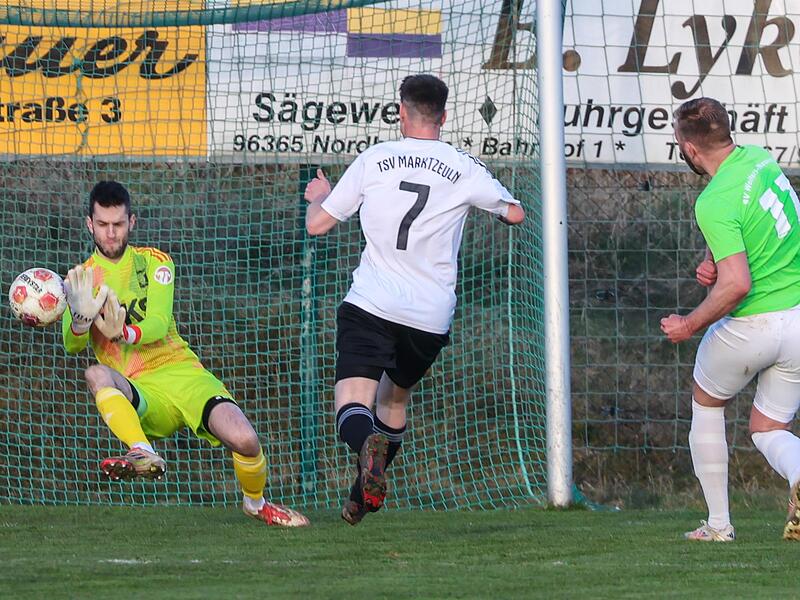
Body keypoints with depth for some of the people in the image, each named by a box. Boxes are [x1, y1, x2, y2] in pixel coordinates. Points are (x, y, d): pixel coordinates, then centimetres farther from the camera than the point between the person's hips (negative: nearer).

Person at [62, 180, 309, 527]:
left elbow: (159, 324, -7)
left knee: (244, 440, -22)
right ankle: (143, 455, -53)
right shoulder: (81, 280, 9)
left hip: (182, 372, 1)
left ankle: (256, 504, 10)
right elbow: (72, 345, -8)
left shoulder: (154, 262, 10)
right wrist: (80, 318, -33)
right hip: (137, 394, -1)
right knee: (96, 374, -35)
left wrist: (123, 333, -30)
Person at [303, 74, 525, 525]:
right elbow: (515, 214, 18)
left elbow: (318, 224, 8)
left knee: (354, 400, -12)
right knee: (396, 396, 25)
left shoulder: (374, 160, 2)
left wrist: (318, 196, 31)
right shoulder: (465, 169, 4)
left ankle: (367, 444, -46)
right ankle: (364, 497, 27)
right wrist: (495, 201, 40)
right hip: (431, 314, 3)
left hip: (371, 302, -2)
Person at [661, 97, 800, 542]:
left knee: (707, 404, 22)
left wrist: (689, 326, -15)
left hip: (754, 325, -6)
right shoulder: (759, 158, 2)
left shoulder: (714, 204, -23)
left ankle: (719, 523, 22)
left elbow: (736, 285, -29)